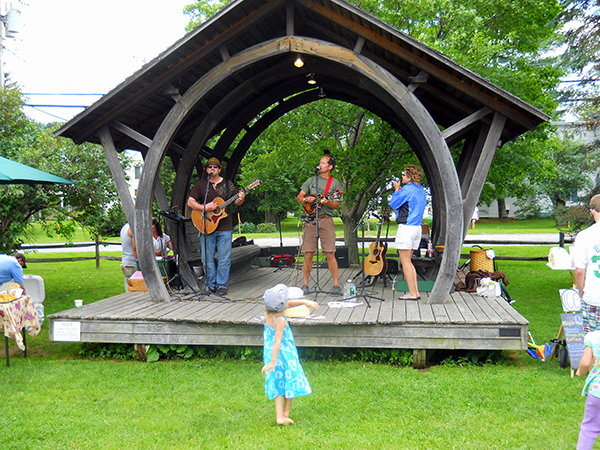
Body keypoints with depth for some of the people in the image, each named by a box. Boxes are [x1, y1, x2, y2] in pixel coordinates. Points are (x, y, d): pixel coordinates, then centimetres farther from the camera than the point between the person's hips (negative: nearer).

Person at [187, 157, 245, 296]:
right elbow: (190, 202, 0)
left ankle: (222, 285, 11)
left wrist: (240, 199, -13)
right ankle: (211, 284, 17)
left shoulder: (227, 184, 9)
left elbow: (236, 202, 11)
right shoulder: (200, 184, 6)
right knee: (207, 259, 3)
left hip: (225, 228, 0)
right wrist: (205, 208, -14)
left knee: (224, 259, 0)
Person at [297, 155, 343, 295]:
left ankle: (336, 285, 0)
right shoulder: (311, 180, 16)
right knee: (308, 254, 1)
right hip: (310, 219, 2)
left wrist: (327, 202, -17)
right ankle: (305, 284, 9)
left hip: (326, 220, -2)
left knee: (330, 253, -8)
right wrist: (307, 199, -4)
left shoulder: (335, 183, 8)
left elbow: (336, 205, 2)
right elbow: (299, 197, 17)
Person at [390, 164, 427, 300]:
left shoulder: (407, 189, -13)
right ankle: (415, 291, 13)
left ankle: (412, 293, -4)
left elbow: (393, 204, -9)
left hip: (406, 227, -9)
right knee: (408, 261, 15)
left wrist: (397, 190, 5)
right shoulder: (421, 190, 14)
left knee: (405, 262, -4)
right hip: (417, 227, 9)